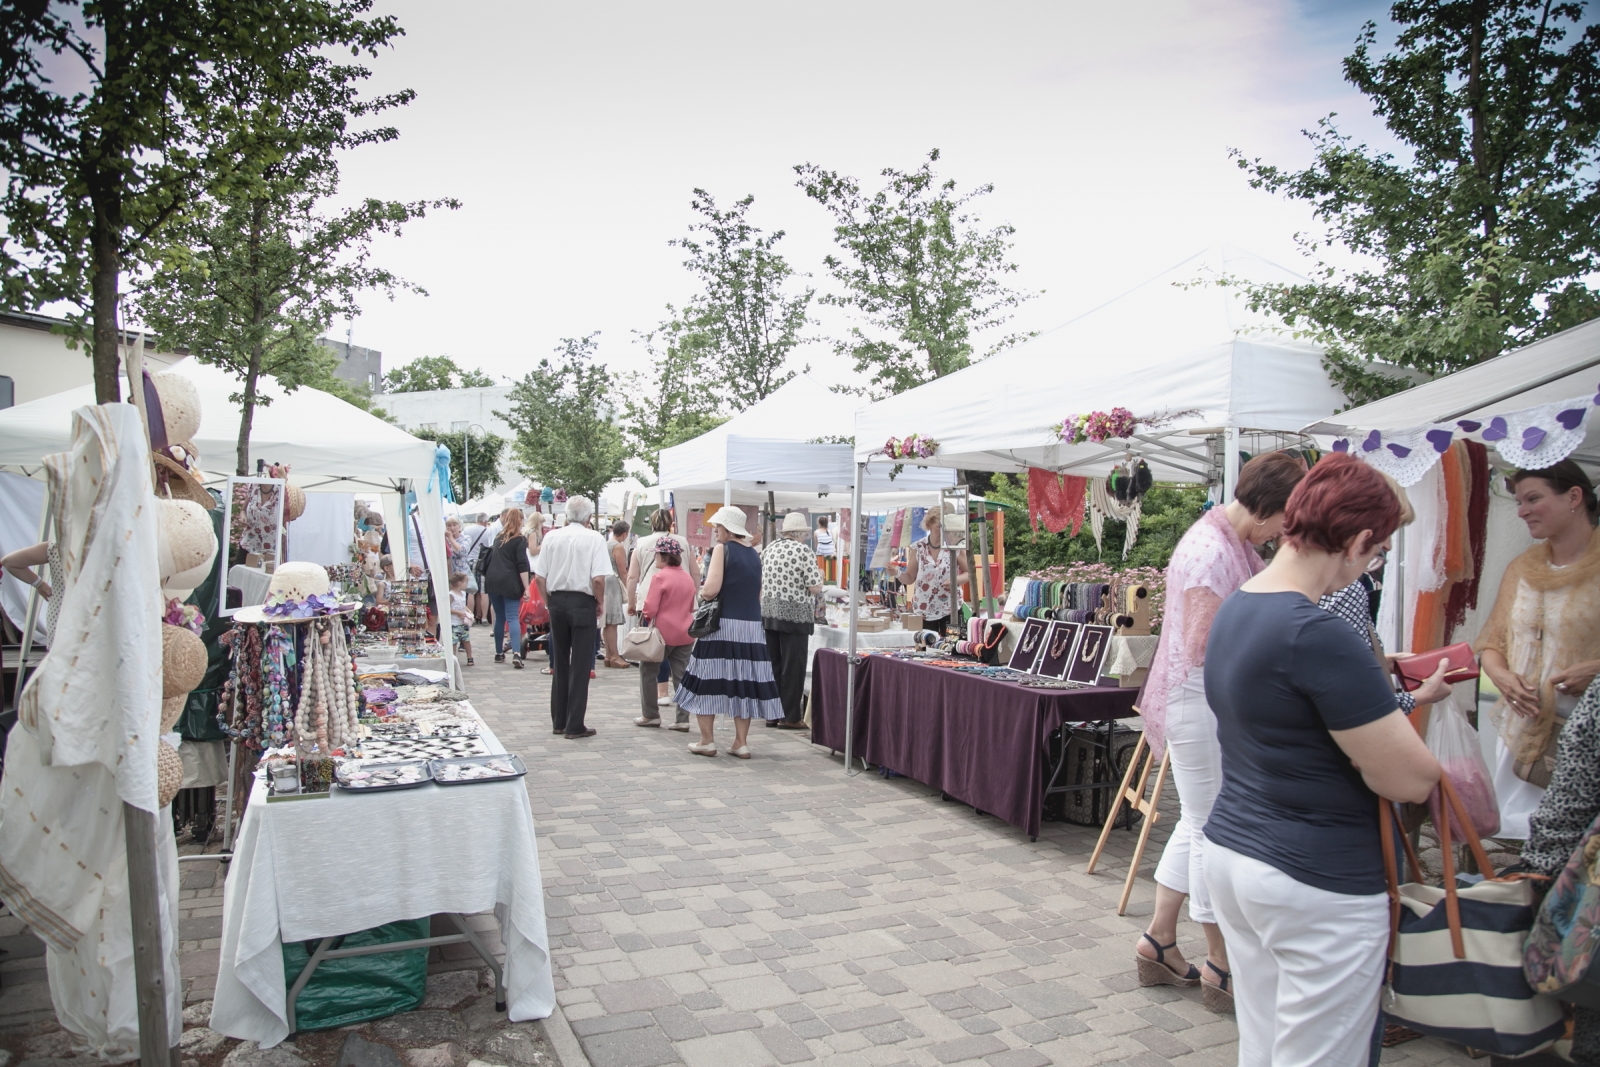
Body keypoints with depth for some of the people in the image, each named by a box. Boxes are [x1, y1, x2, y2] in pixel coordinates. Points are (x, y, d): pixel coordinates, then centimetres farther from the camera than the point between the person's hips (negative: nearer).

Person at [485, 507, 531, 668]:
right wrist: (526, 588, -12)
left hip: (494, 582, 5)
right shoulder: (520, 539, -2)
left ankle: (499, 653, 20)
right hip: (510, 583, -5)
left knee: (499, 618, 14)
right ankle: (516, 653, -24)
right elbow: (522, 566, -11)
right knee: (513, 617, -10)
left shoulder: (499, 537, 17)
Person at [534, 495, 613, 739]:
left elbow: (540, 576, 1)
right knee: (580, 666, 3)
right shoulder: (594, 538, -9)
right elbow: (598, 578, -17)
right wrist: (600, 602, -1)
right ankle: (575, 725, 6)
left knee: (560, 663, 16)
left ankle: (558, 721, 23)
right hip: (582, 603, -4)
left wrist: (548, 601, 13)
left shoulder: (551, 537, 2)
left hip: (556, 601, 4)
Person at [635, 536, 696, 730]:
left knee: (647, 670, 11)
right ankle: (683, 719, 4)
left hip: (664, 632, -6)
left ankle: (650, 715, 14)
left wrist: (645, 618, 5)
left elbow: (650, 608, -14)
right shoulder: (688, 578, 7)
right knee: (681, 675, 7)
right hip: (686, 633, 6)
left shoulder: (660, 577, -13)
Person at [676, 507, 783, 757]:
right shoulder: (754, 554, 11)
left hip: (722, 625, -6)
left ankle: (706, 741, 8)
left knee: (708, 679, 4)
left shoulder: (722, 549, -7)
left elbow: (711, 589, -16)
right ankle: (741, 743, 10)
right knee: (743, 681, 7)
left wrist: (702, 591, 4)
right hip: (751, 627, 6)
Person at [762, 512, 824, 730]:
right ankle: (790, 717, 5)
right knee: (793, 667, 1)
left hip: (769, 613, 6)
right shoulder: (805, 552, -11)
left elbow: (761, 582, 14)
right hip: (795, 614, -6)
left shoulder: (769, 549, 8)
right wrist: (819, 575, 8)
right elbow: (815, 588, -11)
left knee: (773, 664, 12)